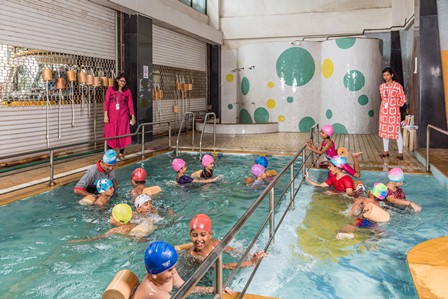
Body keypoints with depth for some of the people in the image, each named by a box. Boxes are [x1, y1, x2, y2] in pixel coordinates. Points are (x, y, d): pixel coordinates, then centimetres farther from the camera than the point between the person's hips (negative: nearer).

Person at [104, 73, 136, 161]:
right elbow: (106, 102, -2)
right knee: (111, 135, 2)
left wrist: (133, 116, 1)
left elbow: (130, 104, 4)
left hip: (123, 117, 1)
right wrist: (105, 115, -9)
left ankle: (121, 153, 15)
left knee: (122, 134, 3)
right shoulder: (110, 89, 2)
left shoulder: (127, 91, 4)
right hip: (112, 117, -1)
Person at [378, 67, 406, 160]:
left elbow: (403, 99, -4)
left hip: (394, 112, -5)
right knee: (384, 131, 9)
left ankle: (400, 153, 3)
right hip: (384, 111, 5)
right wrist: (385, 104, 8)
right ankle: (386, 151, 20)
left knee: (397, 132, -3)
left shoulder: (398, 86, -8)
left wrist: (395, 104, -6)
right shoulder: (382, 86, 6)